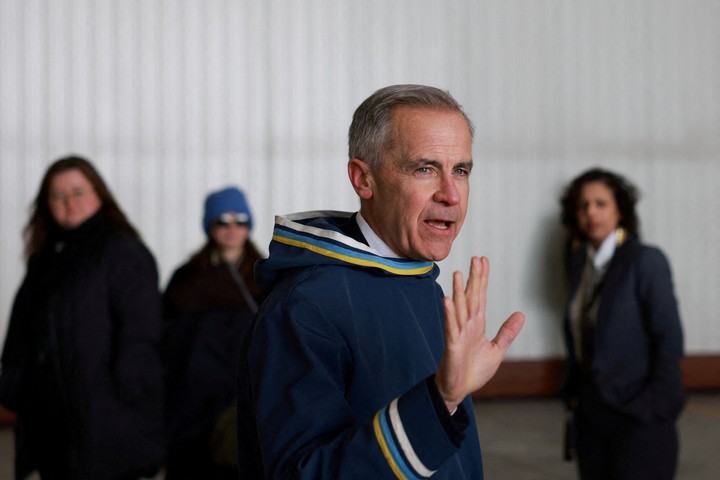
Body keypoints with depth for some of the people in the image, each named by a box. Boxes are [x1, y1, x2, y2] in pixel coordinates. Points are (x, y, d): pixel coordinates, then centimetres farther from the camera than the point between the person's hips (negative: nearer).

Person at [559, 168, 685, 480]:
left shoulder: (646, 261, -9)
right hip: (591, 413, 6)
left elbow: (669, 339, -11)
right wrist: (572, 393, 8)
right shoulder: (579, 262, 10)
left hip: (637, 418, -6)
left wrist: (655, 404, -13)